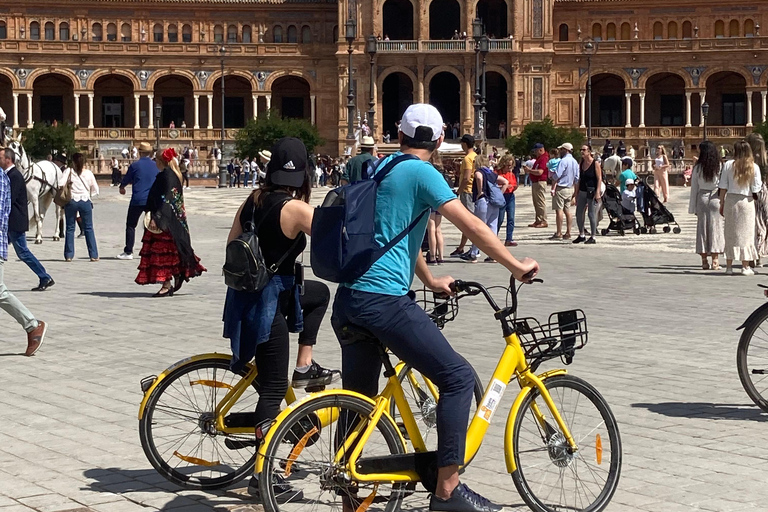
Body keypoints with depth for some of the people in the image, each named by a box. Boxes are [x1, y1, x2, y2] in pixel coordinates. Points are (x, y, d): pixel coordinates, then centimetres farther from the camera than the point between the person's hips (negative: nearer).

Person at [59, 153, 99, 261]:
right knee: (88, 228, 7)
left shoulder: (68, 171, -3)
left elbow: (60, 184, -13)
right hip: (85, 201, 1)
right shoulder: (88, 173, 2)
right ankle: (93, 255, 5)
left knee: (70, 228, 8)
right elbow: (95, 190, 5)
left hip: (71, 202, -1)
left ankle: (69, 255, 7)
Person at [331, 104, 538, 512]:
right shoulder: (421, 172, -6)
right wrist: (516, 267, -3)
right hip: (384, 299, -9)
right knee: (457, 377, -2)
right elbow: (472, 226, -12)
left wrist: (430, 281, 43)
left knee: (359, 400, 17)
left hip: (348, 298, 9)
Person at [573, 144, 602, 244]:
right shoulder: (581, 164, 10)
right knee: (579, 214, 7)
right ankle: (582, 235, 20)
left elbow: (599, 179, -11)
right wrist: (576, 194, 12)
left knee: (592, 214, -4)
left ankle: (593, 237, 4)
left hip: (592, 192, -6)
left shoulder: (595, 163, -7)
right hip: (582, 191, 6)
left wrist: (597, 193, -19)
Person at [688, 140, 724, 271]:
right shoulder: (719, 167, -5)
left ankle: (704, 261, 6)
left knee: (702, 228, 7)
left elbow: (694, 188, 2)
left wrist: (693, 207, 7)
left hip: (702, 198, 1)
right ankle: (715, 261, 0)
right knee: (715, 228, 3)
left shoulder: (698, 168, -2)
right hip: (715, 199, -1)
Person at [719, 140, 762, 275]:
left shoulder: (728, 165, -2)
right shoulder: (754, 167, -4)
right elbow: (756, 189, -6)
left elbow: (723, 187, -1)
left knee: (730, 233, 8)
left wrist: (722, 204, 7)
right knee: (746, 233, 6)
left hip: (731, 201, 1)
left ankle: (729, 266, 8)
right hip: (747, 202, -1)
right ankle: (745, 267, 5)